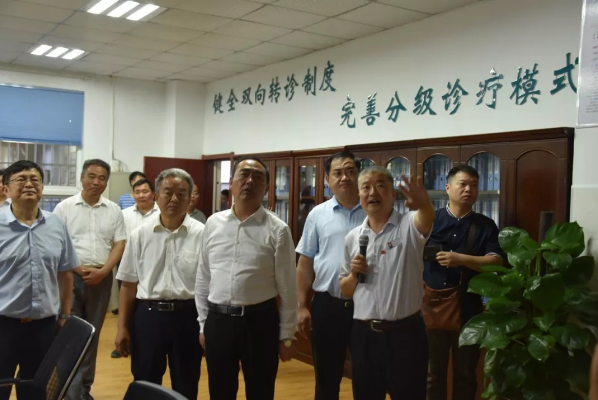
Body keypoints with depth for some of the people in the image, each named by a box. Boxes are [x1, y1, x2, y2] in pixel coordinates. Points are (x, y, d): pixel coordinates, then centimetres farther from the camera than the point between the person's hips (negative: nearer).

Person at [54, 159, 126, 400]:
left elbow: (119, 244, 5)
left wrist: (103, 271, -9)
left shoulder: (113, 210, 7)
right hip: (70, 276, -3)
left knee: (92, 334, 10)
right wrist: (80, 269, -11)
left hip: (101, 278, 3)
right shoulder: (65, 207, -1)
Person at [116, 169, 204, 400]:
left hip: (187, 316, -1)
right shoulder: (140, 235, 3)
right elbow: (128, 285, 7)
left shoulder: (202, 234, -4)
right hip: (147, 315, 1)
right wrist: (122, 327, 4)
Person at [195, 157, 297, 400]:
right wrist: (203, 323, 9)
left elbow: (287, 286, -4)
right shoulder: (213, 223, 3)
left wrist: (287, 335, -3)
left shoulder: (277, 230, -6)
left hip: (259, 320, -3)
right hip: (218, 320, 3)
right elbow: (202, 278, 9)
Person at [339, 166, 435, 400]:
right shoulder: (352, 238, 8)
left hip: (404, 332, -4)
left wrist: (424, 204, -54)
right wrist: (354, 274, -7)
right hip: (363, 334, 4)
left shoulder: (408, 226, -5)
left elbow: (427, 219, -31)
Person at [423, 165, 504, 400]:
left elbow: (496, 262, -10)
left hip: (468, 310, 0)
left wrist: (461, 259, -22)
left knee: (466, 373, 13)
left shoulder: (486, 226, 3)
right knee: (433, 373, 12)